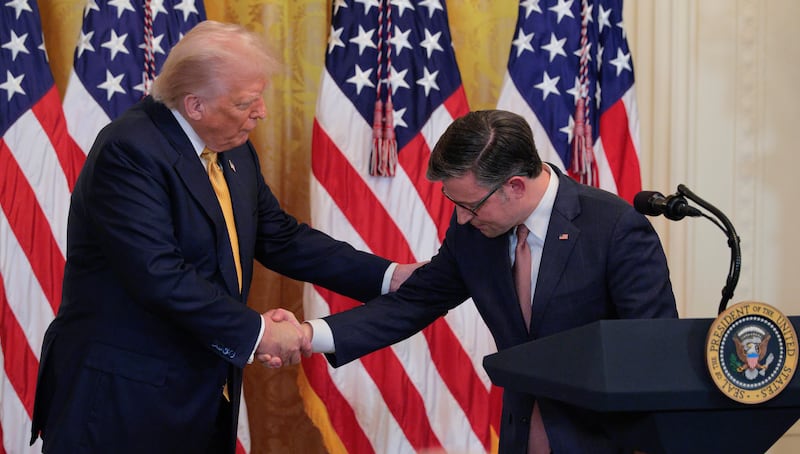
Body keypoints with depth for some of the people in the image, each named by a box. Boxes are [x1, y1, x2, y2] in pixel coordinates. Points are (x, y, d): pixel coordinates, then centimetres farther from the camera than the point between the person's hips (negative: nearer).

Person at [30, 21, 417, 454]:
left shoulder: (235, 151, 8)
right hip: (123, 397, -8)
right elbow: (159, 274, -26)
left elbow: (281, 239, 11)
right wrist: (255, 331, -23)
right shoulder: (129, 151, -19)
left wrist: (389, 276, 4)